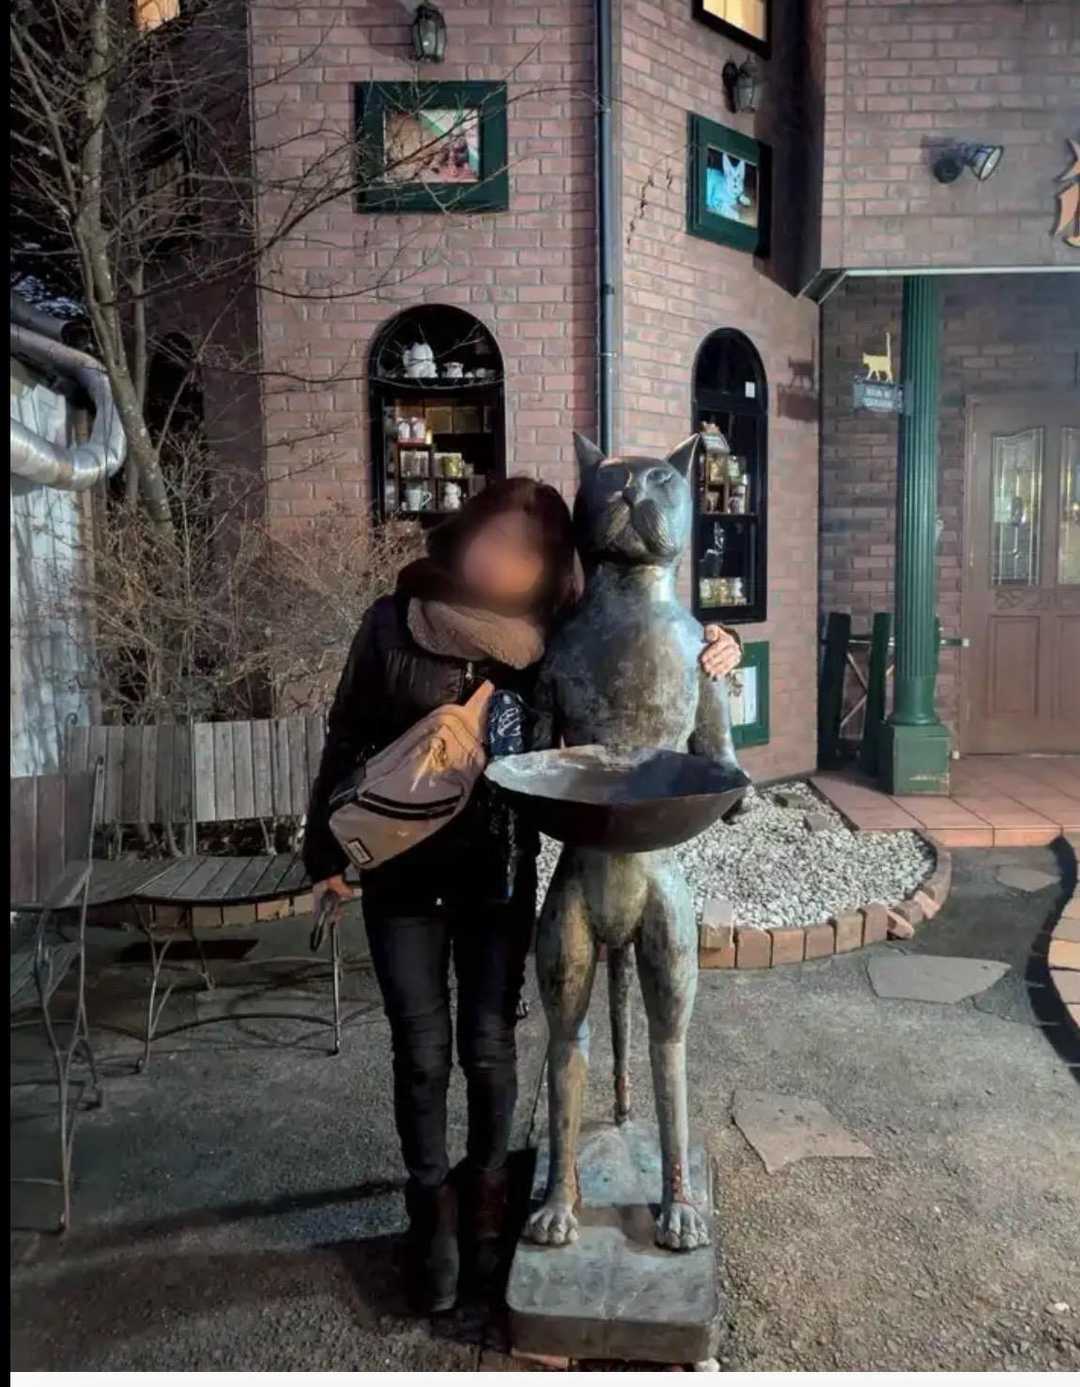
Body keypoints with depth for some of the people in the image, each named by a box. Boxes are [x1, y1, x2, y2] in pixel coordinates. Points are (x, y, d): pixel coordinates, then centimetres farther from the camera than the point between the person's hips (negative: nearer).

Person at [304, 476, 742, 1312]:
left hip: (499, 873, 1)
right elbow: (347, 740, -1)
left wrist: (717, 651, -19)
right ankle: (432, 1207, 32)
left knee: (489, 1048, 10)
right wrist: (327, 851, 2)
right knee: (421, 1054, 9)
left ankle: (486, 1191, 37)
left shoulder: (552, 640, -9)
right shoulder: (394, 623, -10)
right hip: (401, 872, 0)